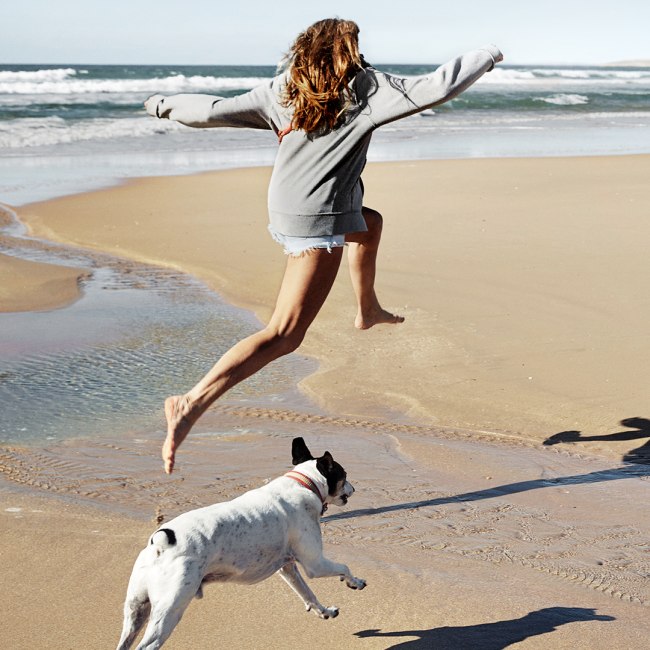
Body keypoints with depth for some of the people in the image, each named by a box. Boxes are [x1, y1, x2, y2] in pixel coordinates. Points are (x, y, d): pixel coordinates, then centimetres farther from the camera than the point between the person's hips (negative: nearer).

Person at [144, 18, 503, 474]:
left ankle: (368, 310, 55)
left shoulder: (283, 90, 8)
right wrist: (486, 58, 7)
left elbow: (219, 111, 2)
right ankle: (193, 404, -25)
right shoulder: (365, 87, -5)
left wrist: (168, 105, 18)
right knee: (284, 336, -12)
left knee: (370, 224, 37)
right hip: (319, 219, -8)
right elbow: (434, 90, -8)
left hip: (286, 209, 8)